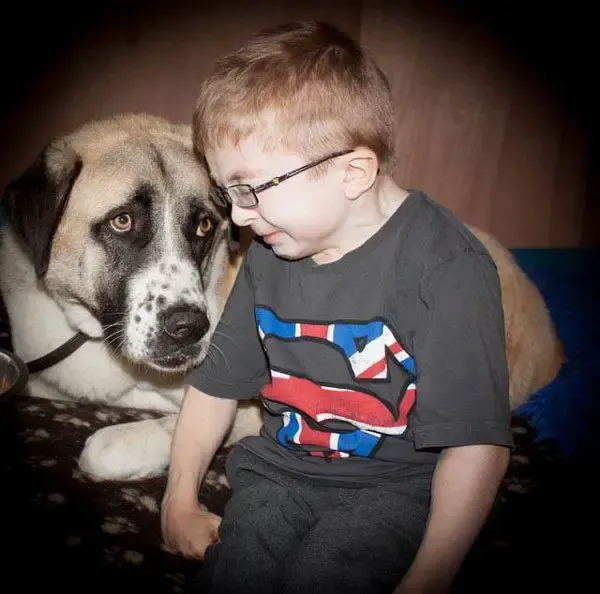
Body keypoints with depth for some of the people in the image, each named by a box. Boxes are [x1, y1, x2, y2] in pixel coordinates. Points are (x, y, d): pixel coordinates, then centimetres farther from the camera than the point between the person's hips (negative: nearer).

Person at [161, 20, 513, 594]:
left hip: (394, 484, -4)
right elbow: (215, 383, 10)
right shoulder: (269, 253, 1)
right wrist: (180, 501, 8)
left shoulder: (445, 267, -20)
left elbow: (477, 442, -21)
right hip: (279, 468, 5)